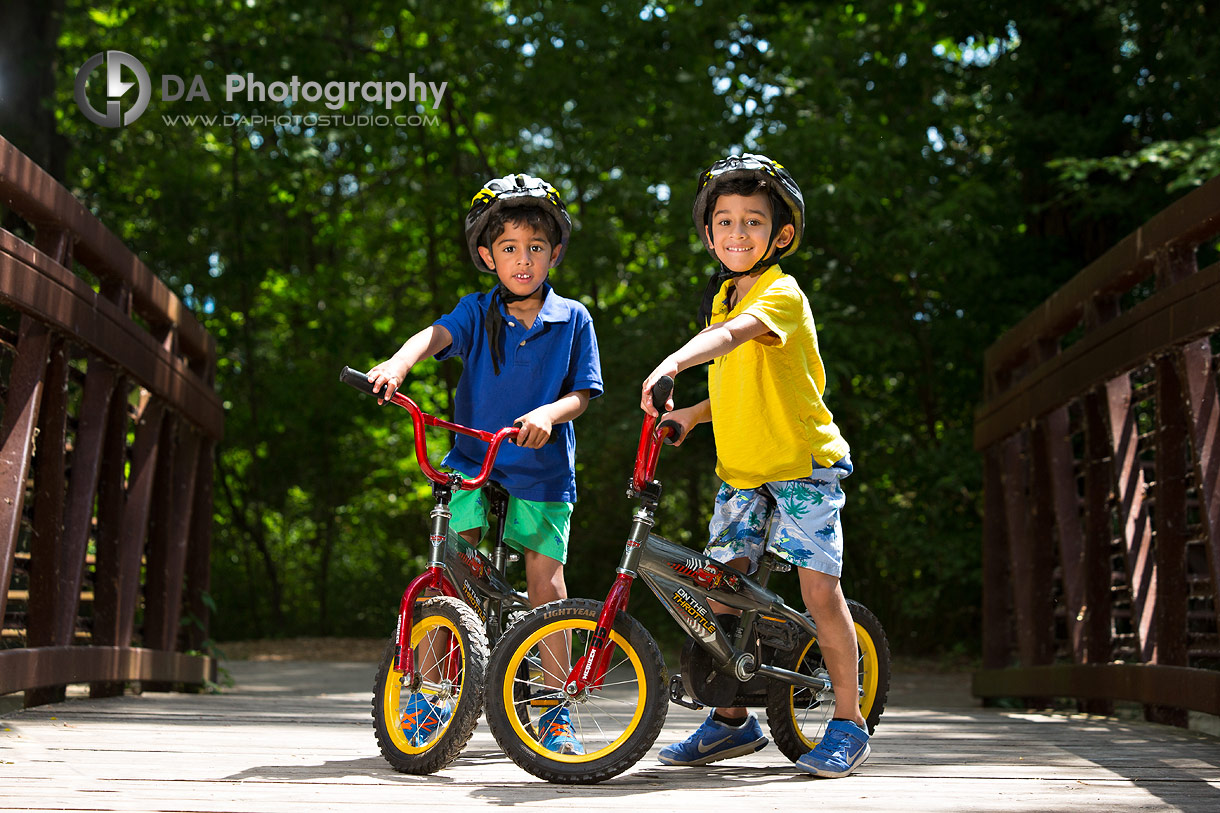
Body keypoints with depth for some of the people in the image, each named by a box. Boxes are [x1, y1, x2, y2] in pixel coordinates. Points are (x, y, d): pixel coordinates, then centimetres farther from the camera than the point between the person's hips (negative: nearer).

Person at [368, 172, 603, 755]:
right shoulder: (478, 312, 1)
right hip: (474, 463, 0)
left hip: (543, 470, 0)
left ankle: (557, 711, 9)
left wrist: (548, 413, -25)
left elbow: (582, 393, -2)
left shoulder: (573, 319, 2)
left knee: (545, 581, -2)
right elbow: (435, 335, -18)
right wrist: (397, 364, -40)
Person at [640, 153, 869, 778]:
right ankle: (732, 720, 14)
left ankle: (848, 723, 5)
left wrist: (675, 361, -52)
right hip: (741, 468, 7)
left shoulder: (782, 294, -14)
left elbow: (734, 334, -37)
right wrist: (692, 413, 8)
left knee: (818, 585, -10)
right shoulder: (722, 300, 12)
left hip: (804, 462, -7)